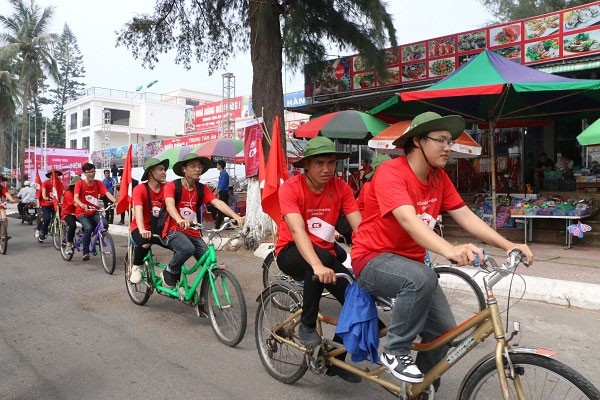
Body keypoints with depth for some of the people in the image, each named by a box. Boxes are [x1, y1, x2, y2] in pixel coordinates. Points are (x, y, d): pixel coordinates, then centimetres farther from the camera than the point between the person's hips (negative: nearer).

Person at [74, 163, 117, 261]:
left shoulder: (98, 183, -1)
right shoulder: (80, 183, -9)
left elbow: (107, 194, -17)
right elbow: (75, 198, -22)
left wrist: (116, 201, -37)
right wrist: (82, 205, -45)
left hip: (94, 212, 3)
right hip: (82, 212, -3)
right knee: (88, 228, -28)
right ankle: (85, 252, -14)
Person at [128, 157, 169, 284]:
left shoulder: (166, 188, -3)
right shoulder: (139, 189, -13)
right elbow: (138, 210, -27)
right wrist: (142, 230, -43)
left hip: (159, 228, 4)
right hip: (141, 228, -4)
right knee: (145, 243, -38)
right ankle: (136, 267, -4)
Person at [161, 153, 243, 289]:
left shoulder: (202, 189, 4)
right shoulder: (172, 186, -7)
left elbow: (218, 203, -11)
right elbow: (170, 204, -26)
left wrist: (235, 216, -29)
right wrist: (179, 219, -48)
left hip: (194, 233, 4)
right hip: (174, 231, -4)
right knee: (187, 248, -35)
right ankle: (169, 273, -5)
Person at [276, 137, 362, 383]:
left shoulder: (341, 188, -8)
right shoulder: (291, 187, -19)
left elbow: (360, 227, -16)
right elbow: (297, 230, -32)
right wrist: (317, 265, -47)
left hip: (326, 254, 4)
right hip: (292, 252, -4)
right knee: (323, 255, -37)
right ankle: (307, 325, -17)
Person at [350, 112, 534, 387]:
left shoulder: (439, 178, 3)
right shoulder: (390, 173, -22)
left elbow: (466, 216, -2)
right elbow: (408, 220, -36)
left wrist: (508, 245, -14)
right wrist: (450, 250, -51)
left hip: (410, 260, 7)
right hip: (374, 259, -7)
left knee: (445, 332, -1)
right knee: (422, 278, -37)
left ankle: (422, 388, 26)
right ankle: (394, 351, -14)